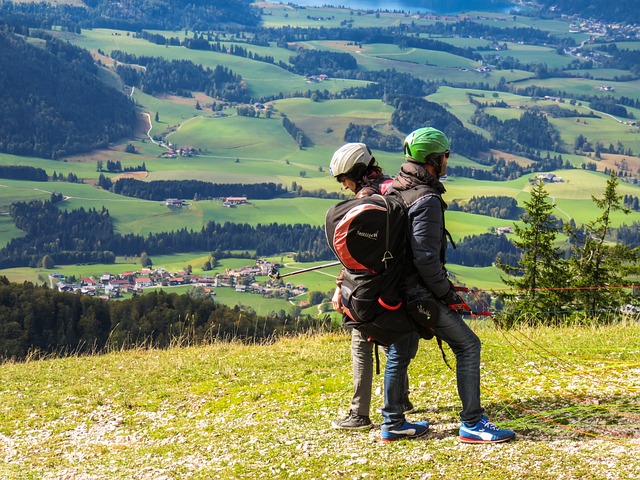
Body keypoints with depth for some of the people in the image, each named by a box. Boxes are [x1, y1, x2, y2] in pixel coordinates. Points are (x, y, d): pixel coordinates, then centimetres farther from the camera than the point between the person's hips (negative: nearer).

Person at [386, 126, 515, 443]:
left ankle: (392, 423, 28)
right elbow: (426, 258, -24)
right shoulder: (426, 200, -19)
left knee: (399, 352, 20)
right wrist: (448, 294, -13)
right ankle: (472, 424, -3)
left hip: (394, 287, 9)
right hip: (419, 290, -9)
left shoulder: (392, 189, 10)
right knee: (467, 345, -3)